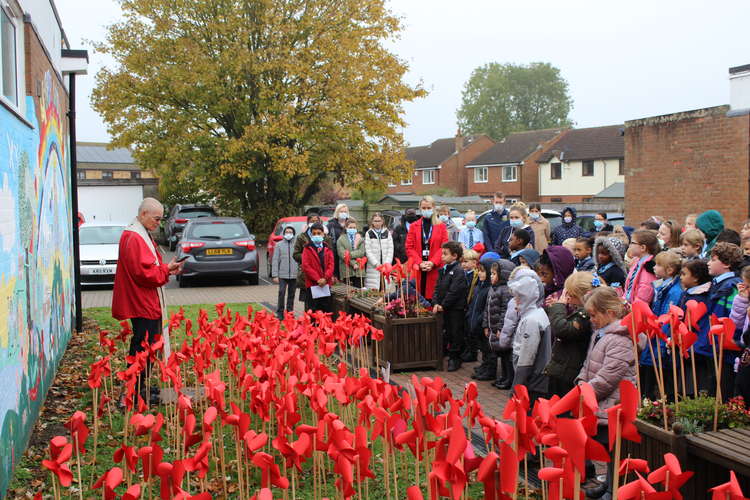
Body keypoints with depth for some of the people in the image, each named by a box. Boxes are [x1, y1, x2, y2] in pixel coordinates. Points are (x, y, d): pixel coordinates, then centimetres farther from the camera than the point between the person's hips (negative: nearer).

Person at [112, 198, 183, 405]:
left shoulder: (141, 235, 18)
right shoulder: (134, 238, -17)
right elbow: (143, 272, -22)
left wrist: (167, 269, 7)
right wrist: (166, 269, -11)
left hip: (147, 303, 11)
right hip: (142, 304, -11)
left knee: (145, 345, 15)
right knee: (143, 346, -8)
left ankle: (142, 386, 23)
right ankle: (135, 393, -4)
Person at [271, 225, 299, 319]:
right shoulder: (279, 245, 5)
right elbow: (275, 260, 3)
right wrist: (275, 275, -4)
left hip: (294, 275, 1)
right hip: (282, 275, -1)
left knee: (291, 295, 8)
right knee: (281, 293, -7)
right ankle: (280, 313, 1)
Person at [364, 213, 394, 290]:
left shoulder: (387, 233, 12)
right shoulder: (368, 233, 6)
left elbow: (390, 249, 7)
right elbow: (368, 251, -1)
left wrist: (387, 263, -6)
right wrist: (376, 264, -10)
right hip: (373, 267, -2)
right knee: (374, 289, -9)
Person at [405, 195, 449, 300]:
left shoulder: (441, 226, 9)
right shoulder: (414, 226, 12)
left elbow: (444, 247, 1)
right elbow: (409, 247, 5)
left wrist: (433, 262, -11)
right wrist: (419, 263, -9)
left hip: (435, 269, -1)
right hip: (417, 268, 1)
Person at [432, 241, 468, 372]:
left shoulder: (458, 271, -13)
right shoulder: (443, 269, 12)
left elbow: (454, 292, -18)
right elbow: (438, 287, 11)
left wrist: (443, 305, -15)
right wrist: (436, 303, -3)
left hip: (456, 308, -7)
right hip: (444, 308, 7)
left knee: (455, 333, 1)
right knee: (447, 332, 14)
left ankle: (454, 358, 10)